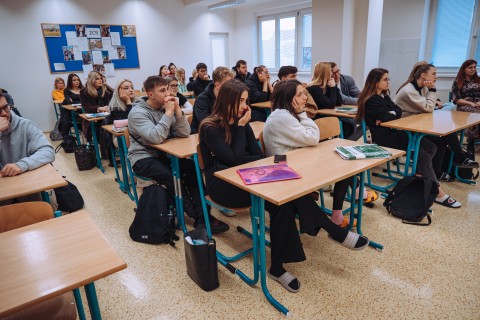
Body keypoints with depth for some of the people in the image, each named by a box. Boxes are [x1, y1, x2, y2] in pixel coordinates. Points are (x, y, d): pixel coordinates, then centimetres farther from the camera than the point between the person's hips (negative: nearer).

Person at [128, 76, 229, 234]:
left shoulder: (165, 107, 3)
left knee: (192, 168, -18)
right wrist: (168, 112, -24)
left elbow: (184, 133, -6)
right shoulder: (137, 113, -13)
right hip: (143, 157, -5)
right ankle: (198, 216, -18)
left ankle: (202, 215, -19)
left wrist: (177, 110, -17)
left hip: (163, 154, 6)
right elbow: (156, 138, -29)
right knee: (171, 176, -30)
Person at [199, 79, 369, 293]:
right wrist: (240, 126, -12)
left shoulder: (240, 122, 10)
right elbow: (235, 159, -18)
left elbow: (258, 155, 6)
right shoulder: (210, 128, -10)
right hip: (223, 185, -6)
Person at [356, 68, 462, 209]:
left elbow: (398, 112, 5)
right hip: (383, 138, -9)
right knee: (423, 155, -17)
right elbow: (386, 116, -21)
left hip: (393, 132, 9)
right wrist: (392, 114, 1)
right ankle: (438, 193, -10)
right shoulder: (371, 101, -12)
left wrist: (386, 116, -14)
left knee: (431, 147, -2)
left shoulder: (383, 96, 16)